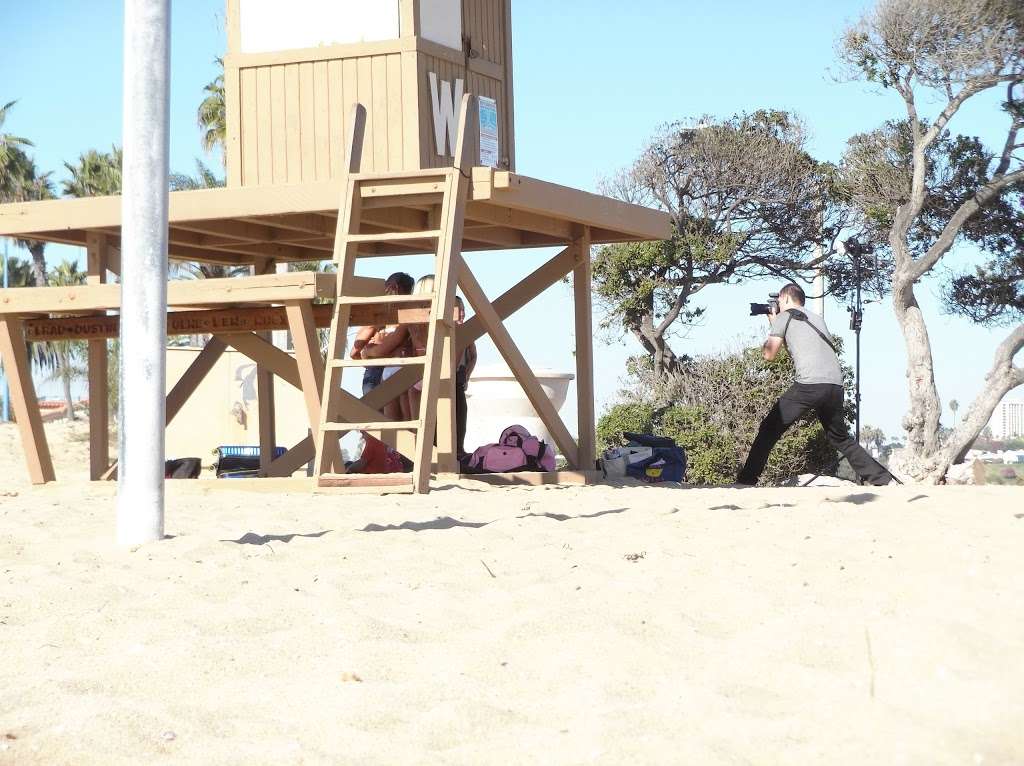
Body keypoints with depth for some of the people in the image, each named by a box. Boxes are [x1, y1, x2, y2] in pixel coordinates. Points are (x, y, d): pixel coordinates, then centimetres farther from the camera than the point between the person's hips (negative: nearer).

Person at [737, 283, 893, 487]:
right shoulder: (816, 318, 28)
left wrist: (773, 326, 25)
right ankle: (883, 479, 16)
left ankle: (745, 482, -7)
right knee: (840, 438, 22)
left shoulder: (784, 317, 9)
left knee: (769, 430, 1)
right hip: (836, 385, 6)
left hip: (809, 384, -6)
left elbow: (769, 354, 9)